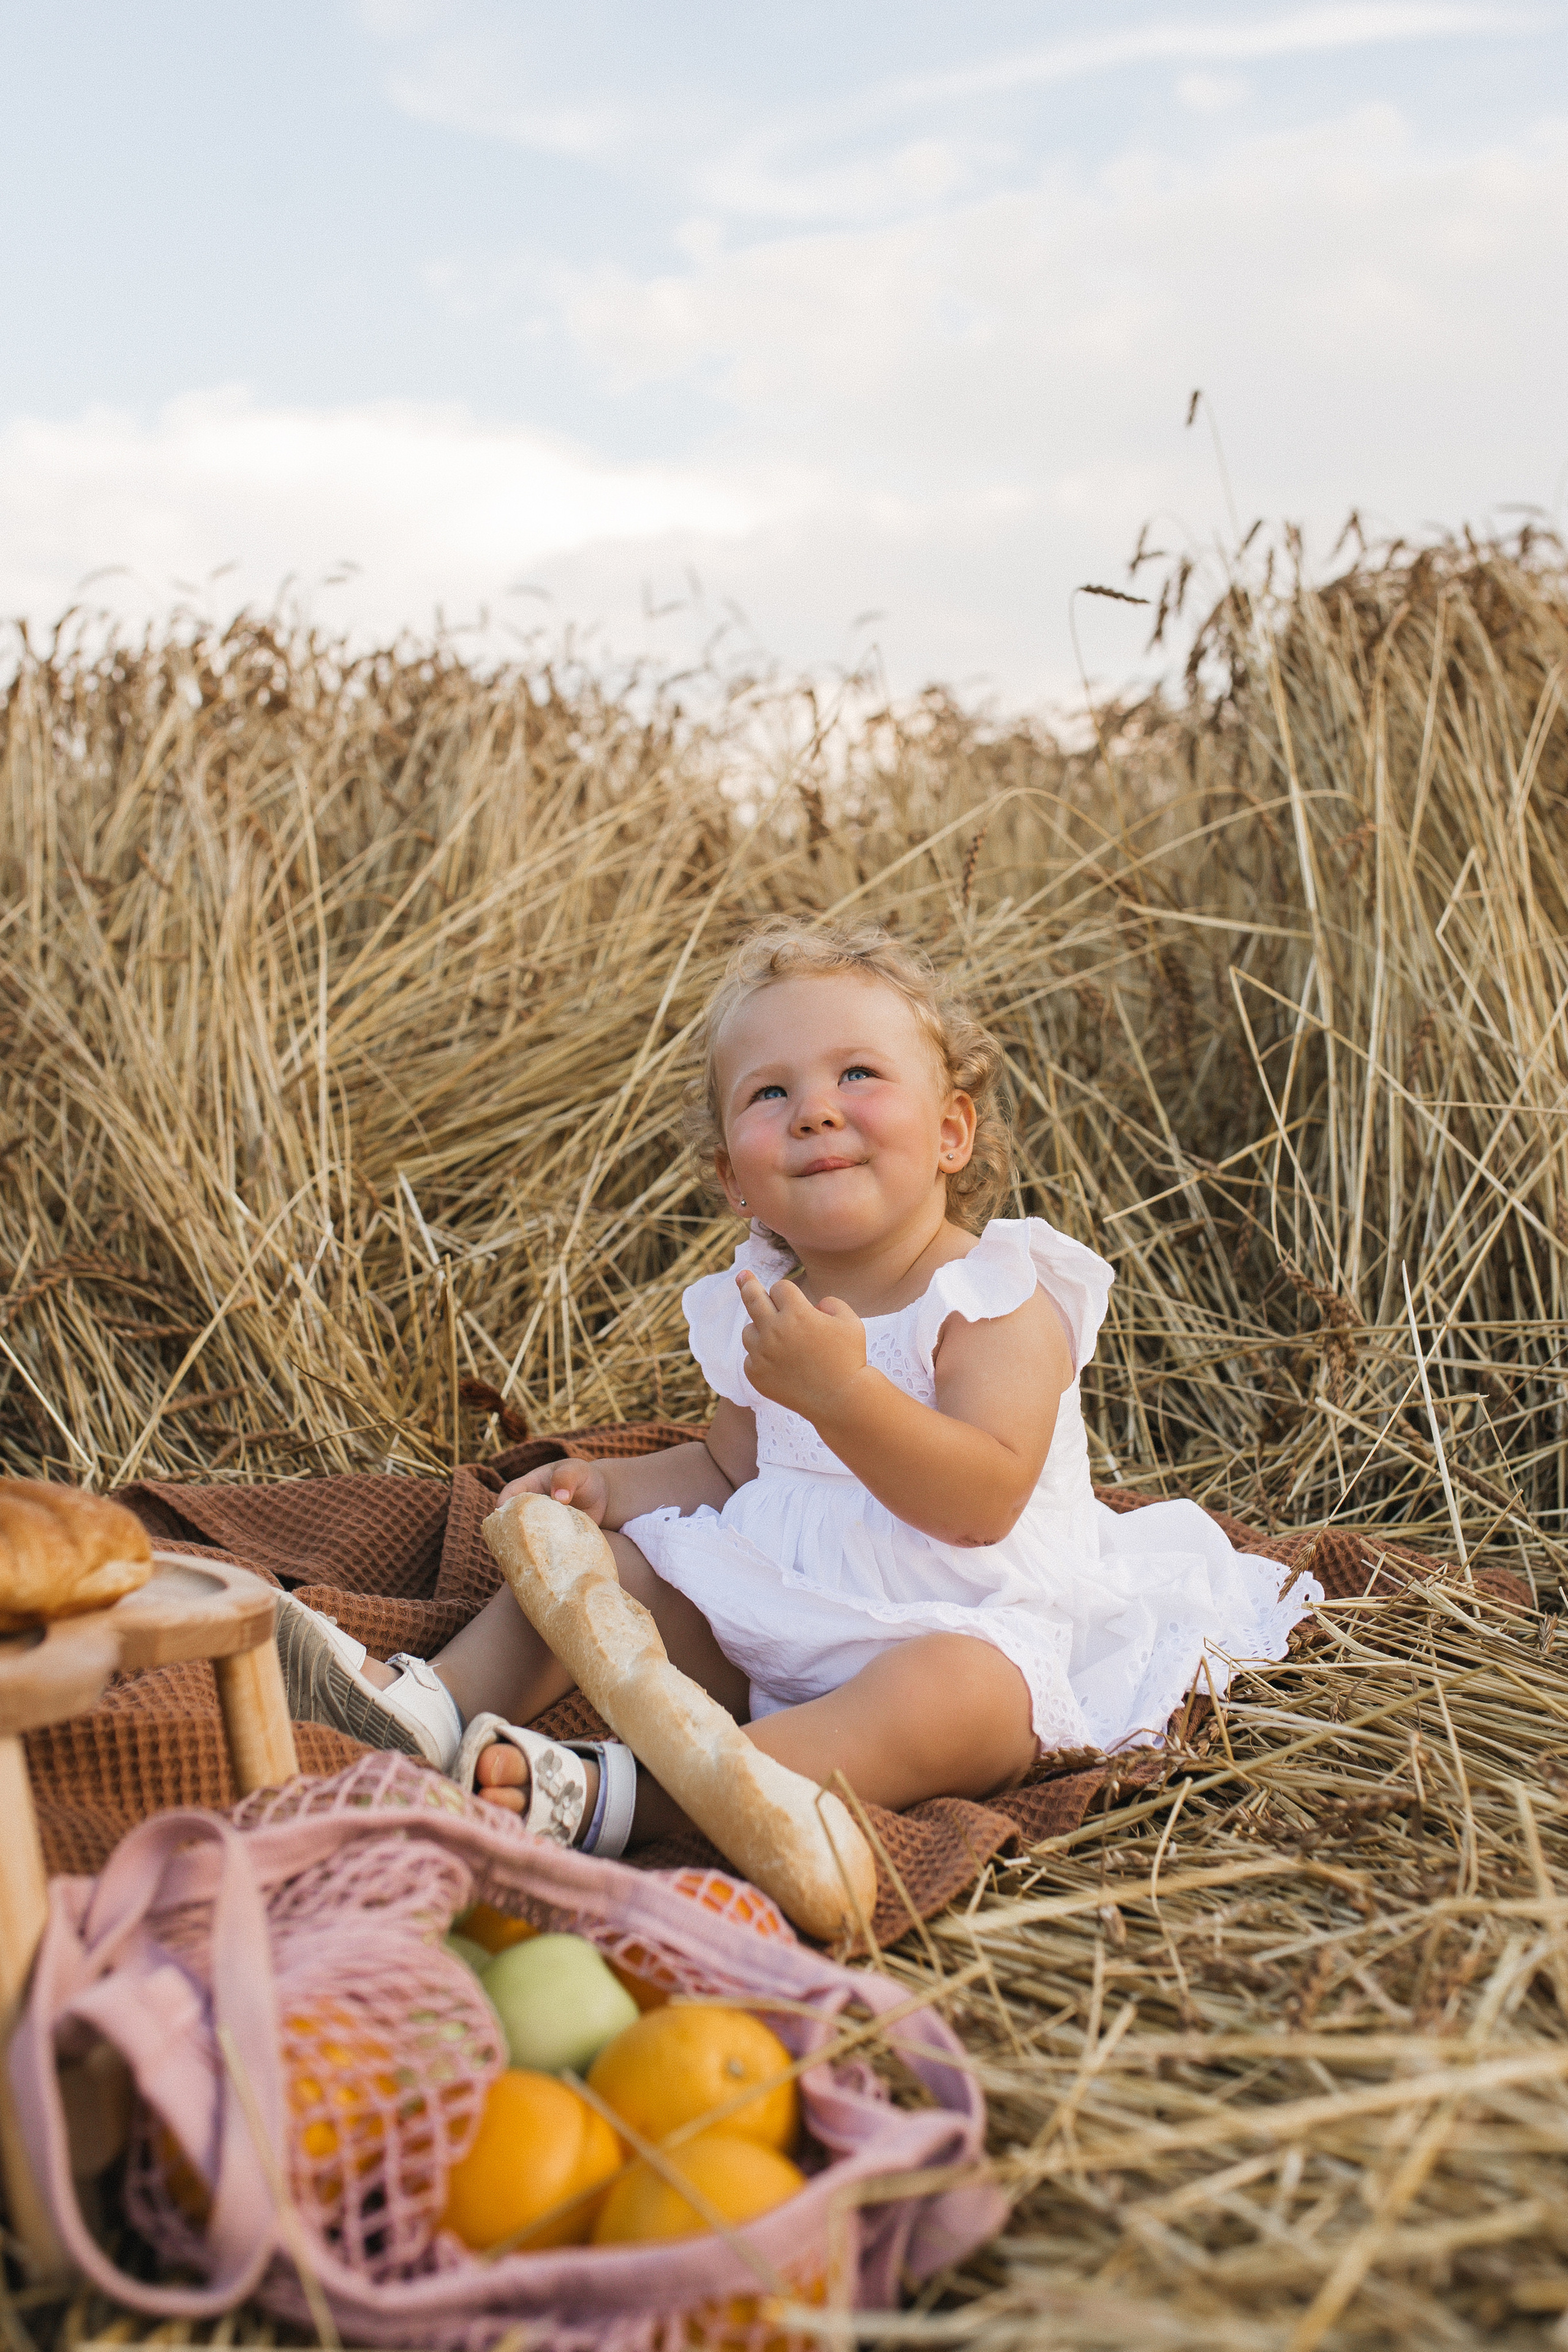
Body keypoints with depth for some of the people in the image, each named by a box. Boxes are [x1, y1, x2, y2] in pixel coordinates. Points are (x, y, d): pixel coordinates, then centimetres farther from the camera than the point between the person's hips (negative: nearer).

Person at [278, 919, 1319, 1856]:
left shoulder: (999, 1303, -13)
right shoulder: (763, 1309, 8)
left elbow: (982, 1501, -27)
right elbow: (733, 1468, 23)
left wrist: (841, 1392, -38)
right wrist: (608, 1485, 5)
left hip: (973, 1633, -7)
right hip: (778, 1613, 7)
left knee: (949, 1699, -39)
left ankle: (609, 1794, -48)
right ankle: (440, 1704, -9)